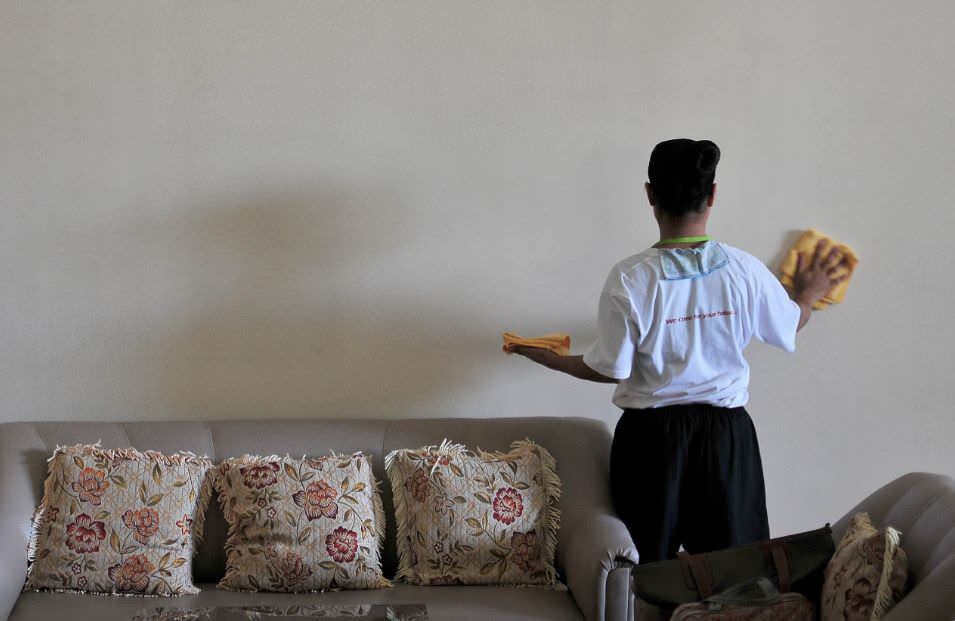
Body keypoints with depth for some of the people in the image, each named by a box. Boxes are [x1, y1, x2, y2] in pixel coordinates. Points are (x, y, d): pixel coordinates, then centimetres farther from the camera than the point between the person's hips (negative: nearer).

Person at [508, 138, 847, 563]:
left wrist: (550, 359, 8)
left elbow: (611, 369, -10)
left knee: (650, 562, 11)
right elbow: (789, 328, 8)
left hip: (652, 436, -2)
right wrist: (808, 295, 31)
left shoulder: (629, 279, -16)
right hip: (726, 432, 2)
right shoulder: (744, 269, -9)